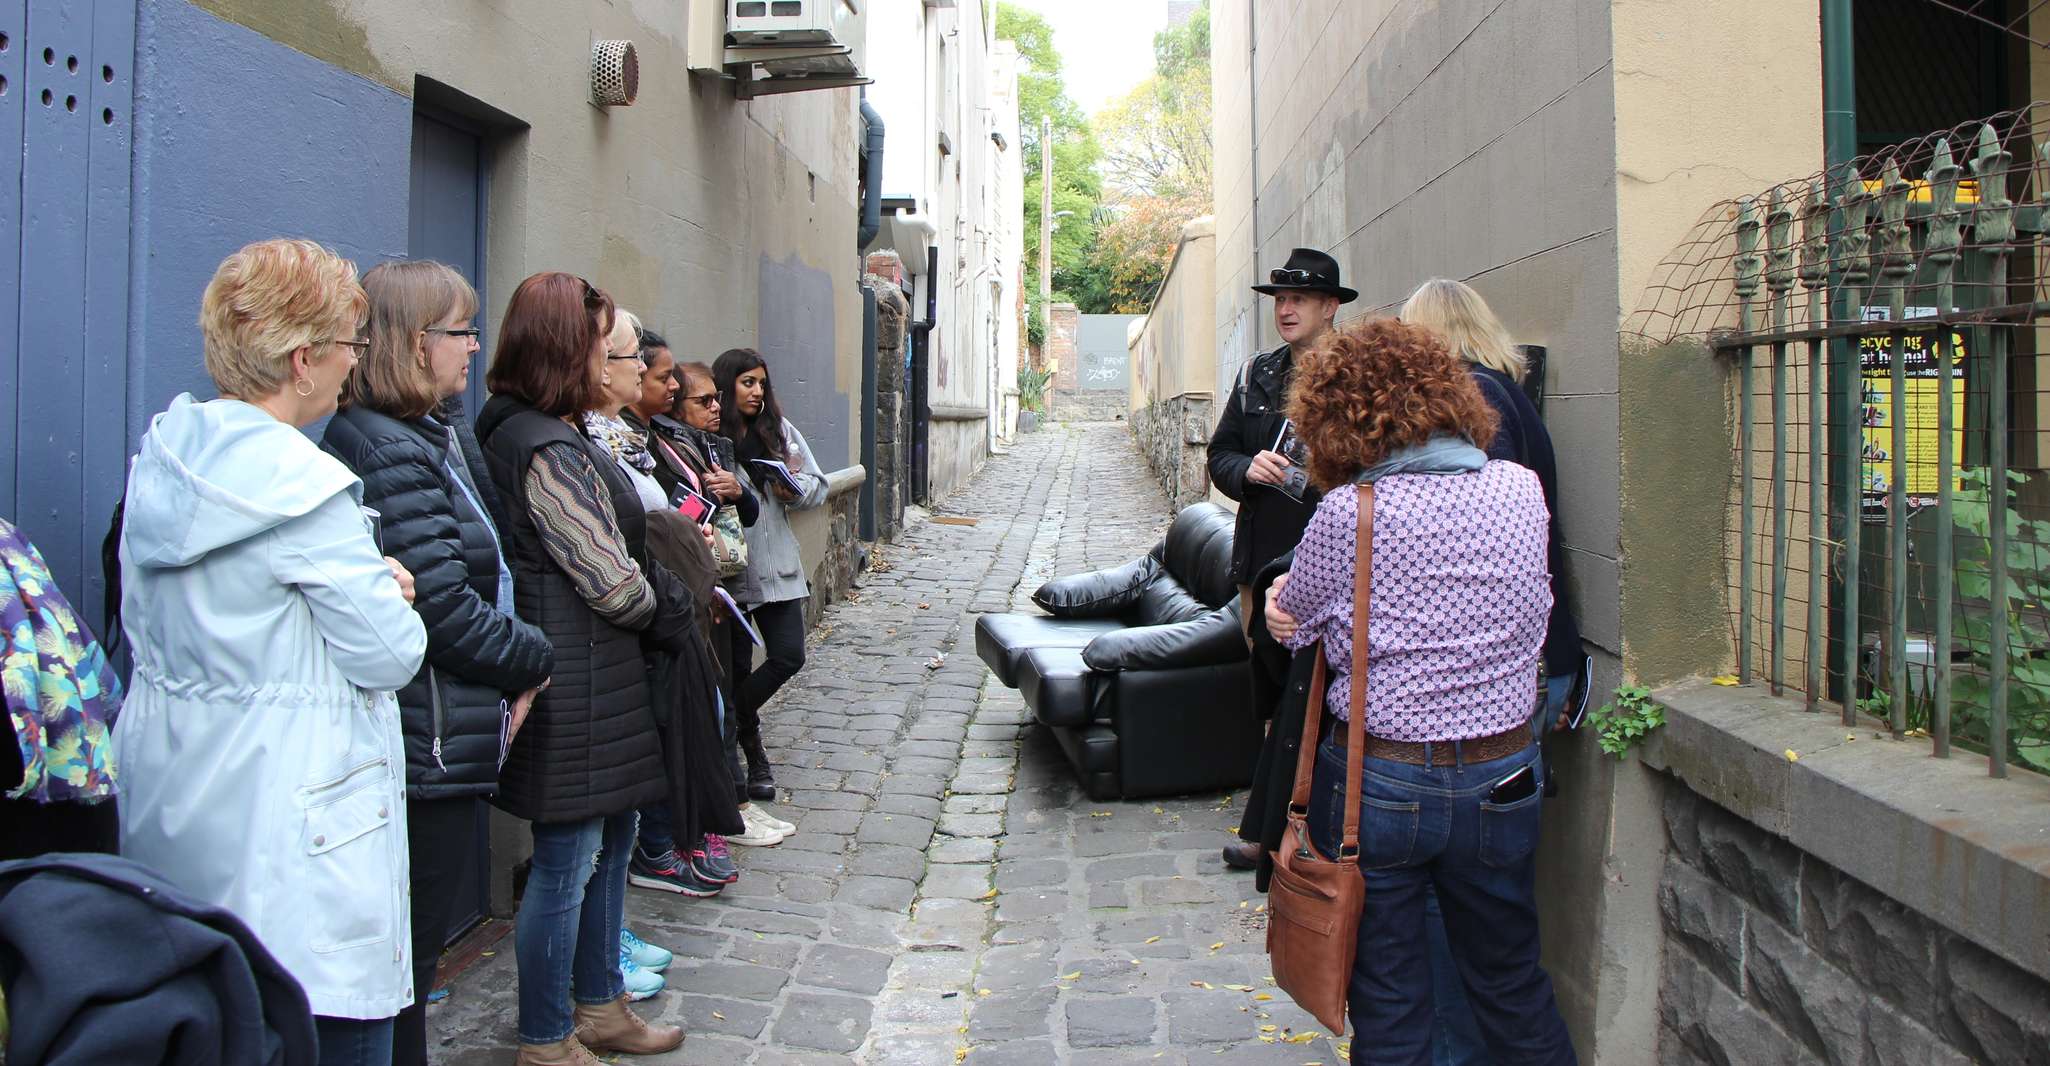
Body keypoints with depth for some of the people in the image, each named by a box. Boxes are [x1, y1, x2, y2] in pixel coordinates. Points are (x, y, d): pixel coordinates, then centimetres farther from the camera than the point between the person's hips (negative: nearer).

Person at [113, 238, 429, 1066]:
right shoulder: (303, 484, -20)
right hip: (291, 830, -9)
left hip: (168, 810, 9)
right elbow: (391, 655, -18)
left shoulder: (161, 461, 6)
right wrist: (388, 595, 5)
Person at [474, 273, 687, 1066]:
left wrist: (660, 613, 1)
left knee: (610, 840, 20)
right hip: (572, 683, -11)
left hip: (591, 675, 11)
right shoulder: (547, 451, -20)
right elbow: (614, 583, -20)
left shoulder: (539, 435, 13)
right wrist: (664, 618, -1)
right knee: (567, 862, 2)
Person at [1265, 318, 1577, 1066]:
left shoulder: (1349, 513, -17)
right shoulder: (1522, 489, -4)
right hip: (1503, 779, 4)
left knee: (1388, 1003, 13)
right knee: (1513, 986, 23)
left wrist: (1283, 597, 20)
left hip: (1378, 782, -4)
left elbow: (1291, 622, -3)